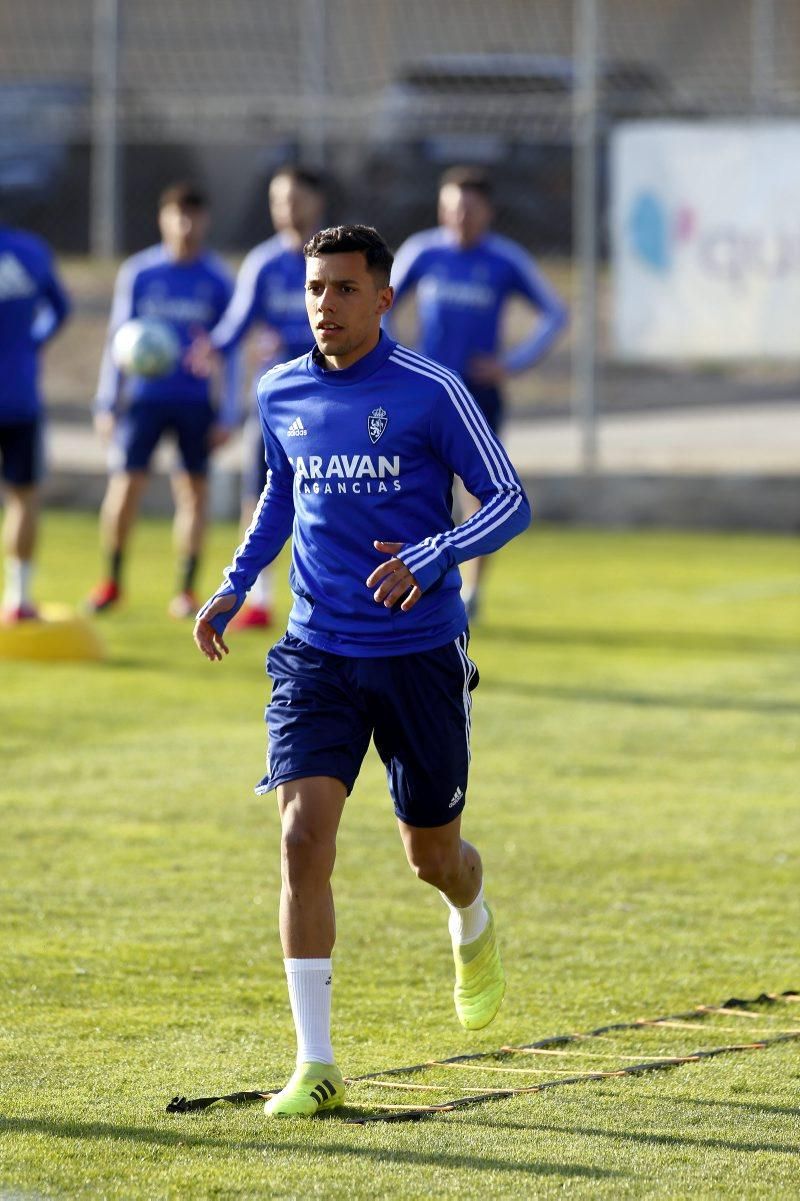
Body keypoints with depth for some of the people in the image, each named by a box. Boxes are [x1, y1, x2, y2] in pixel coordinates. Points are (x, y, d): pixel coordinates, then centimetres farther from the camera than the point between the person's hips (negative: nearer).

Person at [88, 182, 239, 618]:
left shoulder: (218, 281, 3)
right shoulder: (137, 273, 3)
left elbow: (229, 351, 7)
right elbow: (118, 339, 7)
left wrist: (227, 415, 3)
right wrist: (106, 404, 3)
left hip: (195, 402, 1)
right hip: (144, 397, -1)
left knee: (194, 492, 1)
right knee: (125, 488, -8)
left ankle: (186, 590, 10)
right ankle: (112, 579, 10)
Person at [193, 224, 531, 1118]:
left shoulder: (431, 393, -9)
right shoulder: (280, 396, 4)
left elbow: (510, 502, -6)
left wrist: (429, 559, -22)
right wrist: (233, 587, 8)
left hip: (421, 654, -2)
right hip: (317, 656, 2)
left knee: (432, 856, 10)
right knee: (304, 836, -15)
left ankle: (473, 929, 51)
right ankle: (315, 1067, -13)